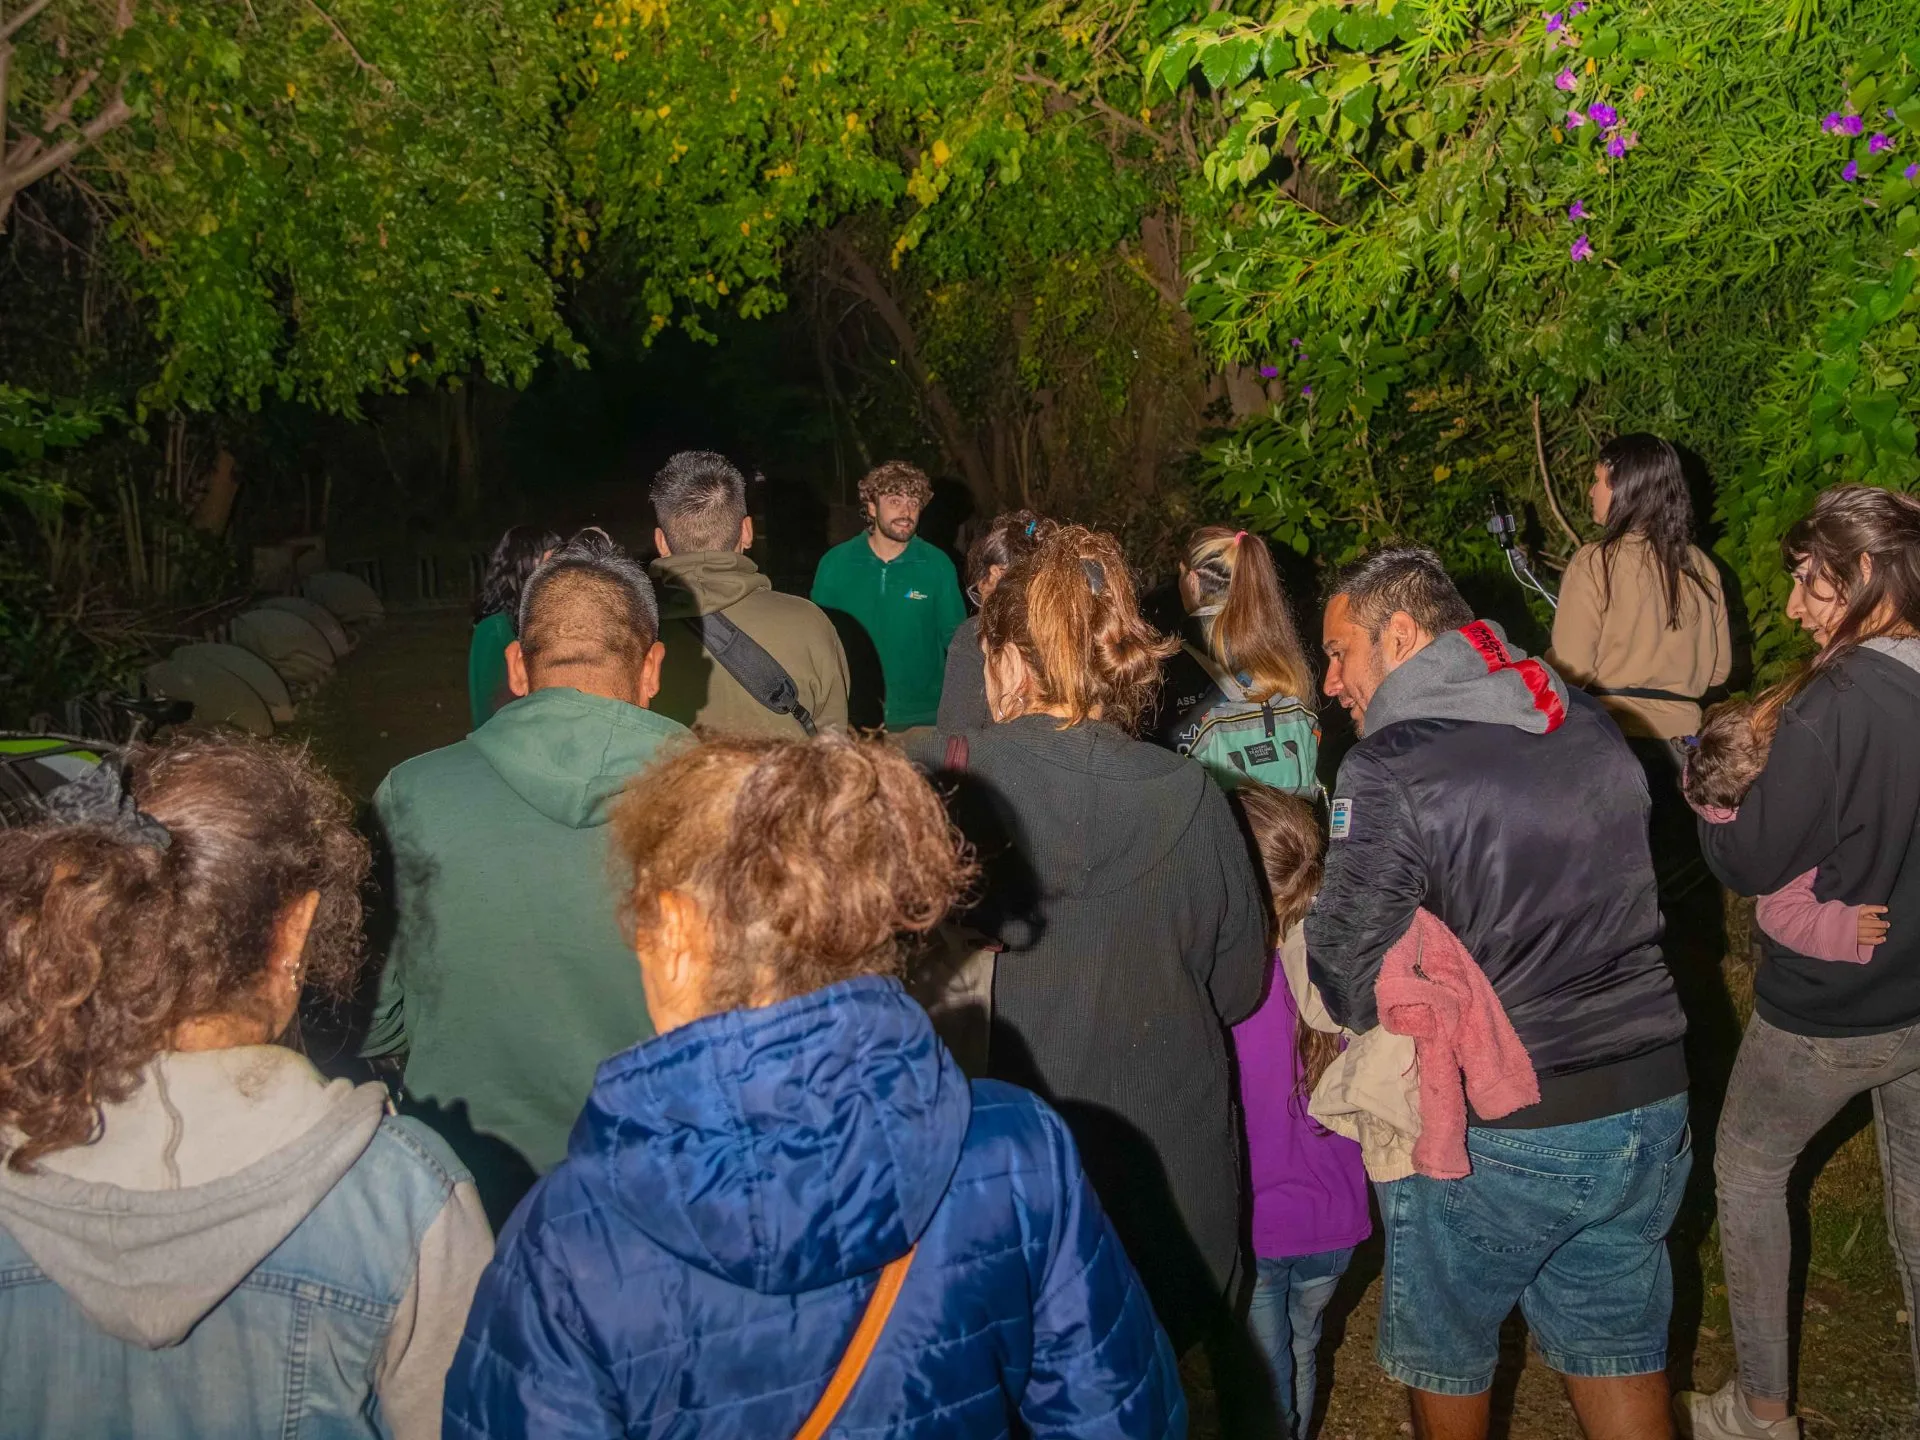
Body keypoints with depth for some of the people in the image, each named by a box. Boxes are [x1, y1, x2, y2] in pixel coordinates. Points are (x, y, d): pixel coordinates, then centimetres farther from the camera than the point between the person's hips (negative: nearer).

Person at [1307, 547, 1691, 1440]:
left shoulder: (1388, 770, -18)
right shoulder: (1593, 728, 2)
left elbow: (1353, 987, -18)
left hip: (1489, 1137, -6)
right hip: (1650, 1102, 6)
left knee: (1444, 1352, 19)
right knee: (1619, 1346, 22)